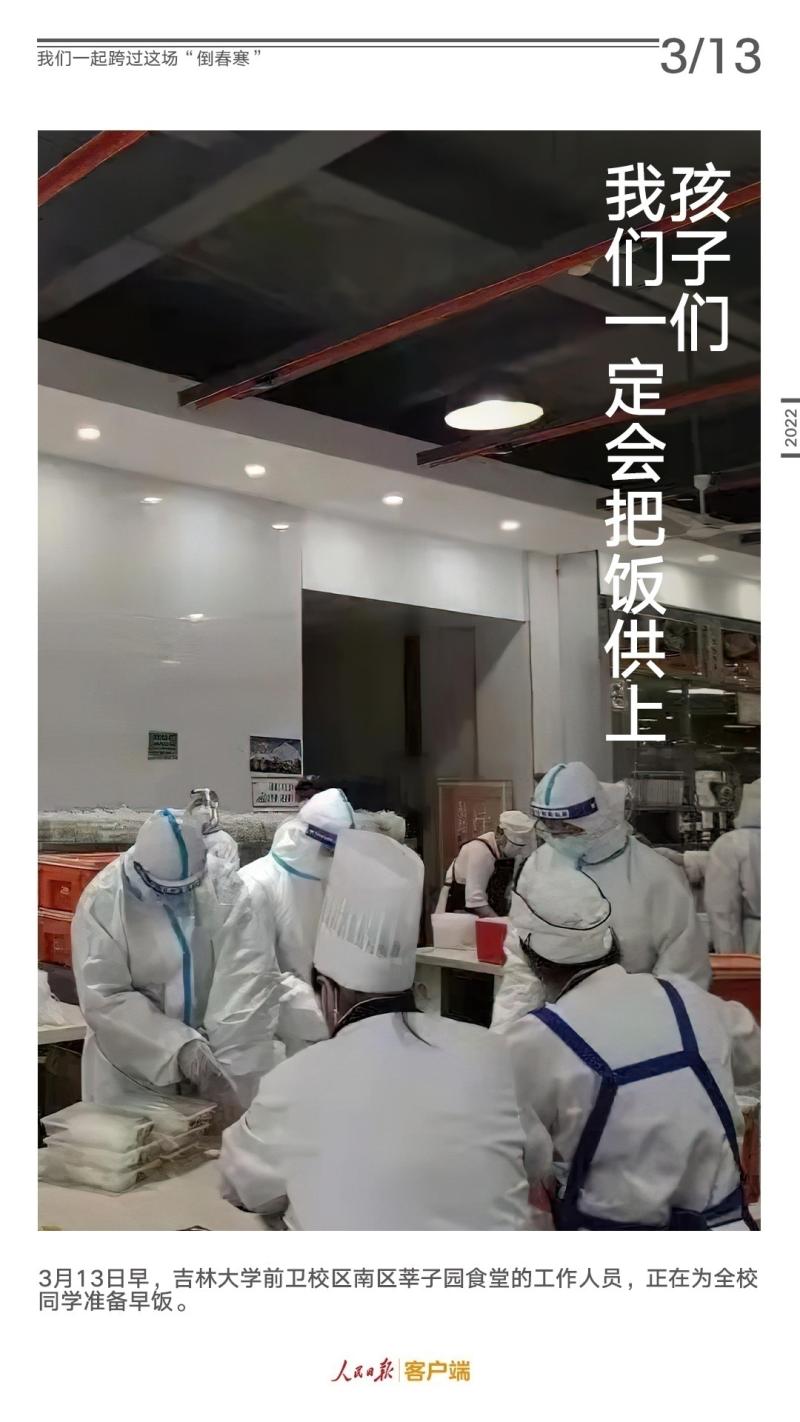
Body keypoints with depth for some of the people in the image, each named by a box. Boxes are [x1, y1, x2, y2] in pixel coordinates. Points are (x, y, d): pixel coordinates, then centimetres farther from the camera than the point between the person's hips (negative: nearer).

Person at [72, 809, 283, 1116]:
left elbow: (251, 968, -16)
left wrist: (228, 1056, -25)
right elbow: (103, 999, -17)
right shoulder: (102, 901, -15)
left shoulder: (221, 882, -10)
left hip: (212, 1050, 2)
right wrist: (178, 1044, -26)